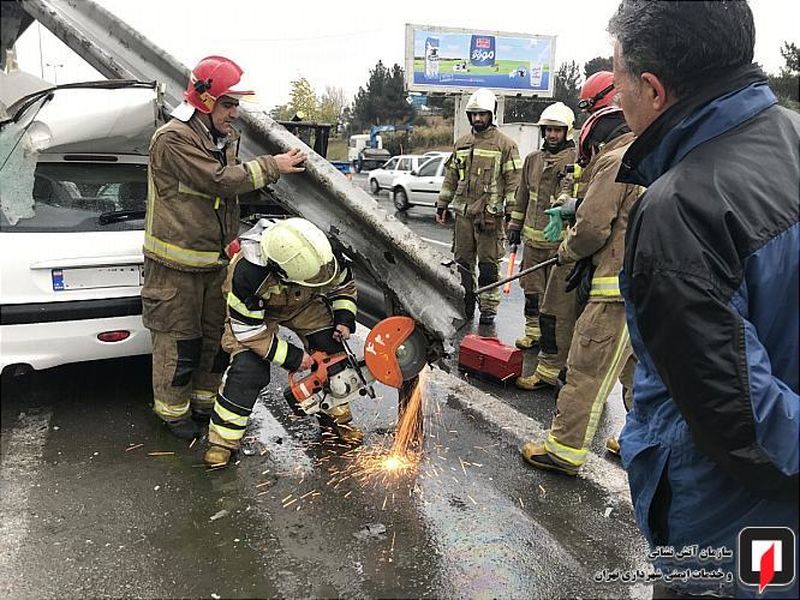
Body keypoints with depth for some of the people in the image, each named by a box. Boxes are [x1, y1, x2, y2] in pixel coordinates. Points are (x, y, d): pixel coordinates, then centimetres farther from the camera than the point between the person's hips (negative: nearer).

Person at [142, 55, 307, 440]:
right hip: (177, 263, -8)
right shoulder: (172, 140, -17)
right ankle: (173, 410, 21)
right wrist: (272, 166, -18)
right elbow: (219, 180, -25)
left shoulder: (225, 138, 11)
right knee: (179, 339, 3)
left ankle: (206, 401, 32)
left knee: (217, 333, 15)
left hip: (216, 260, 8)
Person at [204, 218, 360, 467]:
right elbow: (248, 330, -30)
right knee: (247, 369, -20)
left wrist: (344, 319, -18)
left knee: (331, 353, -5)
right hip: (254, 310, -4)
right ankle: (223, 438, -2)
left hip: (304, 303, 4)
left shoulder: (321, 255, -32)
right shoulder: (248, 273, -43)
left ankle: (337, 417, 17)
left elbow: (344, 284, -6)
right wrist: (291, 357, -27)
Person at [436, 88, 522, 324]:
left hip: (490, 214, -5)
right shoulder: (461, 143, 15)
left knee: (489, 264, 0)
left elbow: (514, 181, -4)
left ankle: (489, 307, 10)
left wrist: (512, 213, -10)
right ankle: (465, 304, 21)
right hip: (463, 212, 5)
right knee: (462, 262, 10)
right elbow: (451, 177, 20)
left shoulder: (505, 144, -1)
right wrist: (442, 205, 17)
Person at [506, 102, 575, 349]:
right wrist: (515, 225, 20)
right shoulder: (533, 159, 13)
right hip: (533, 237, 6)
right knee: (532, 287, 12)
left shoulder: (577, 160, -6)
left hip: (559, 238, -5)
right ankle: (532, 331, 24)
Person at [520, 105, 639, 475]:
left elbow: (592, 226, -15)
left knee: (588, 369, -3)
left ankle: (564, 450, 5)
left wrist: (568, 251, 6)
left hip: (621, 288, -9)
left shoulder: (616, 160, -7)